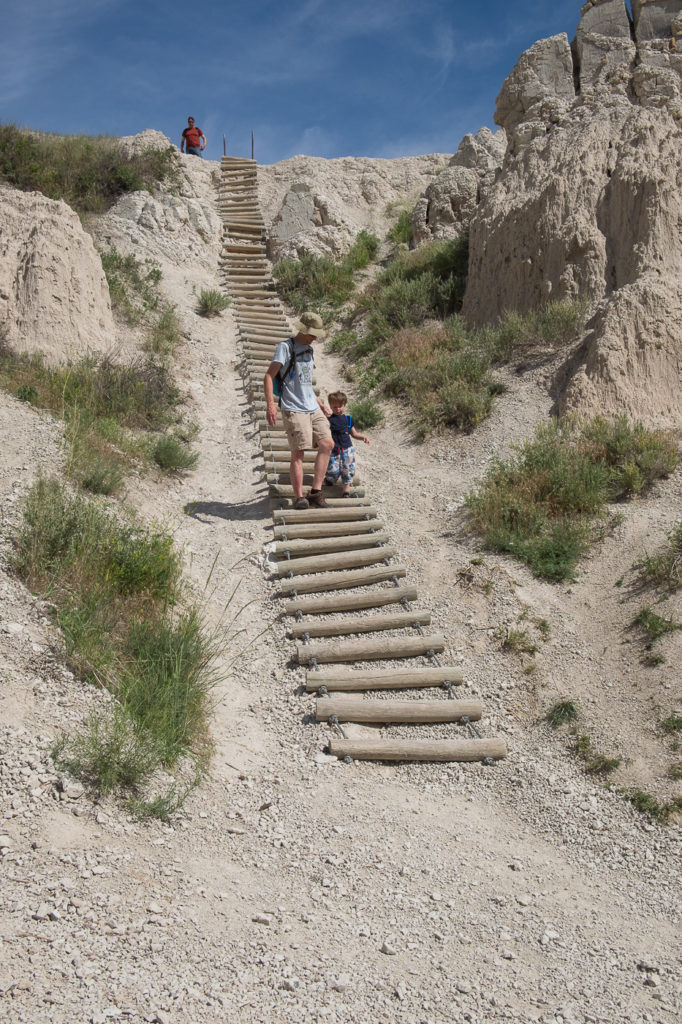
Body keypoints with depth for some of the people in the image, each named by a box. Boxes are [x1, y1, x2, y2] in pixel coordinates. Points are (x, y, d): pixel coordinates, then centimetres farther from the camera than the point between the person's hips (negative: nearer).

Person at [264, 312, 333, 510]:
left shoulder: (308, 349, 19)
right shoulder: (285, 347, -5)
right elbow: (268, 377, -12)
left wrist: (321, 405, 28)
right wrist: (270, 404, -23)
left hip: (313, 408, 7)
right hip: (293, 410, -7)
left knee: (327, 444, -3)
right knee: (298, 453, -8)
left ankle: (315, 492, 3)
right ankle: (299, 497, -1)